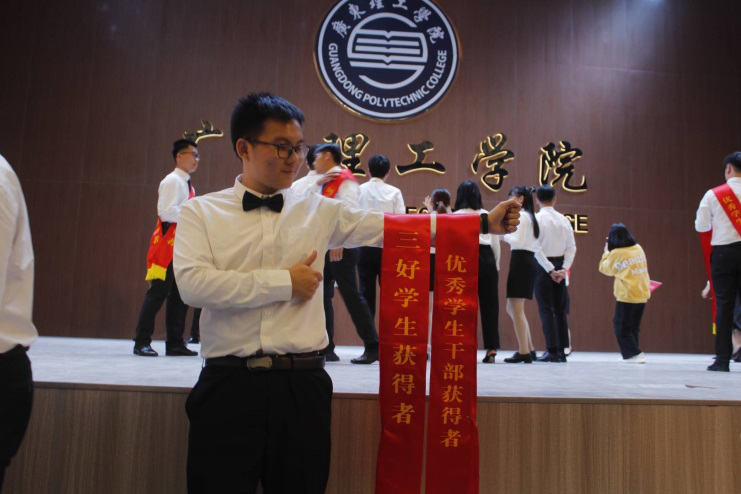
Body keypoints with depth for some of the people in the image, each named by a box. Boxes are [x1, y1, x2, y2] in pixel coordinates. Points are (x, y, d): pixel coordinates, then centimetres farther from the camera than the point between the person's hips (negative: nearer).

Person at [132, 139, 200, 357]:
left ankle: (175, 342, 14)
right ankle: (142, 342, 0)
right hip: (167, 244, -9)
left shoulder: (188, 185, 21)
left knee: (179, 295, 8)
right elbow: (166, 211, -19)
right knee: (159, 292, -8)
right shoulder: (172, 181, -7)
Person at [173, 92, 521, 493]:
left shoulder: (319, 211, 9)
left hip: (302, 384, 2)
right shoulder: (201, 212, 4)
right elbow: (193, 283, -11)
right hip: (228, 384, -1)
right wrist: (285, 283, -9)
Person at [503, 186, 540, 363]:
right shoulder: (531, 217, 20)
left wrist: (503, 235, -2)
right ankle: (530, 349, 15)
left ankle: (524, 352, -2)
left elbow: (518, 242, -18)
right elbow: (537, 245, 20)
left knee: (516, 309, -5)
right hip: (529, 261, 10)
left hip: (520, 261, -10)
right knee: (512, 308, 14)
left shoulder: (520, 216, -9)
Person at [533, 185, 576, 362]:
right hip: (560, 264, 5)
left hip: (543, 266, -5)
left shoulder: (537, 218, -8)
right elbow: (571, 247, 2)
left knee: (546, 309, -2)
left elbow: (537, 248, -16)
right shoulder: (563, 219, 7)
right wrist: (564, 268, -3)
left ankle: (552, 351, -5)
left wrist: (550, 269, -14)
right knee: (560, 310, 10)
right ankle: (562, 351, 13)